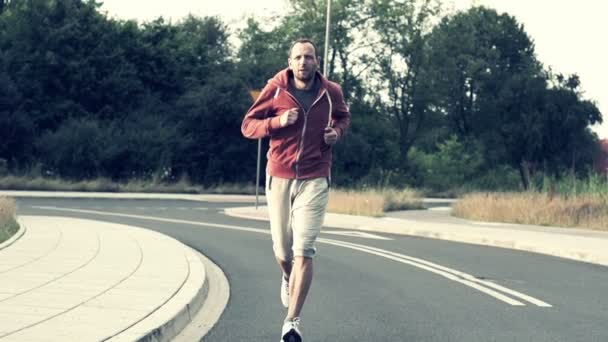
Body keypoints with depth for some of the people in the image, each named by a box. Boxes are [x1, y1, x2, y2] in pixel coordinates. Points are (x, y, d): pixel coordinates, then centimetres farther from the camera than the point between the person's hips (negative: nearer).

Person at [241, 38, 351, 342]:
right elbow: (247, 126, -1)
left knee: (303, 251, -11)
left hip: (315, 180, -1)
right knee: (282, 250, 10)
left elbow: (343, 117, 21)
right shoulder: (275, 89, -5)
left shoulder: (331, 92, 0)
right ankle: (288, 277, 47)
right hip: (279, 178, 1)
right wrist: (277, 121, -19)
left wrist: (337, 132, -1)